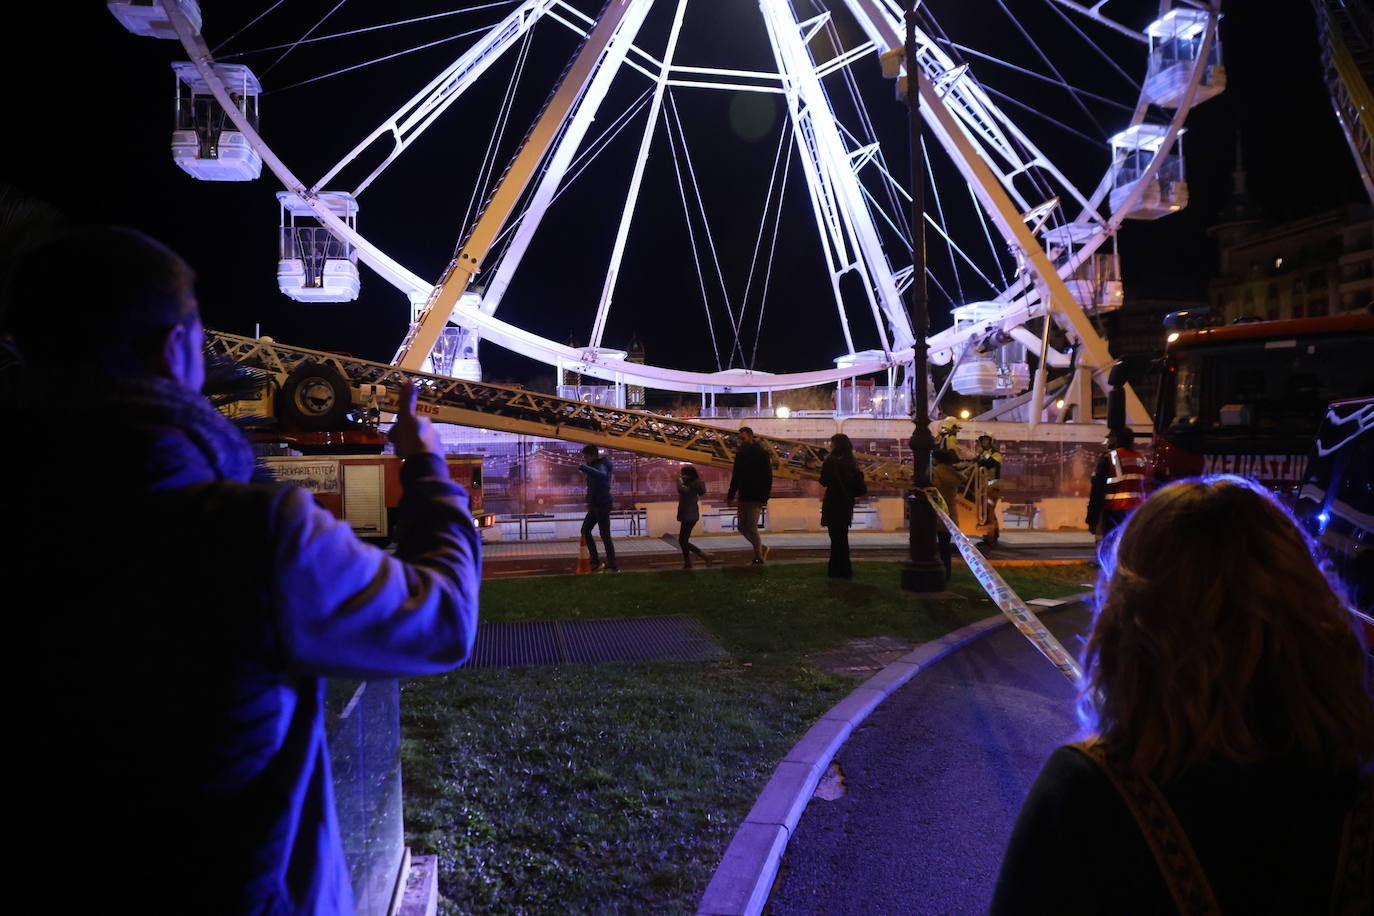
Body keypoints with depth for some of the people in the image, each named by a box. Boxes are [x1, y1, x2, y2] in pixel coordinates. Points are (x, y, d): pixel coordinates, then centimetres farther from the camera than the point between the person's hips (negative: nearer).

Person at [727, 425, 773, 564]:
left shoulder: (762, 453, -9)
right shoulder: (740, 453, 11)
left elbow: (768, 477, -12)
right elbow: (735, 476, 18)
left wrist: (764, 498, -18)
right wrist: (731, 495, 14)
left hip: (756, 498, -7)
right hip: (743, 498, 7)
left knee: (751, 527, -8)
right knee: (742, 528, 9)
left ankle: (759, 558, 5)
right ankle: (762, 548, 27)